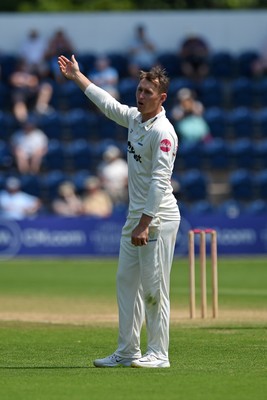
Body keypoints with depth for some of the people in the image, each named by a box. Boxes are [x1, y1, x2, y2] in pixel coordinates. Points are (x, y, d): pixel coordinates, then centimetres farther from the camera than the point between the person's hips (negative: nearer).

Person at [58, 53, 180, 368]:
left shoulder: (163, 132, -18)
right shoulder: (135, 118, 9)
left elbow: (160, 182, -23)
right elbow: (106, 103, 28)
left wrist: (144, 224, -27)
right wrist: (76, 77, 34)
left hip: (158, 218, -10)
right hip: (136, 214, 10)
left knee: (154, 288, -7)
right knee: (127, 281, 10)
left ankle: (158, 354, -2)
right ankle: (127, 352, 14)